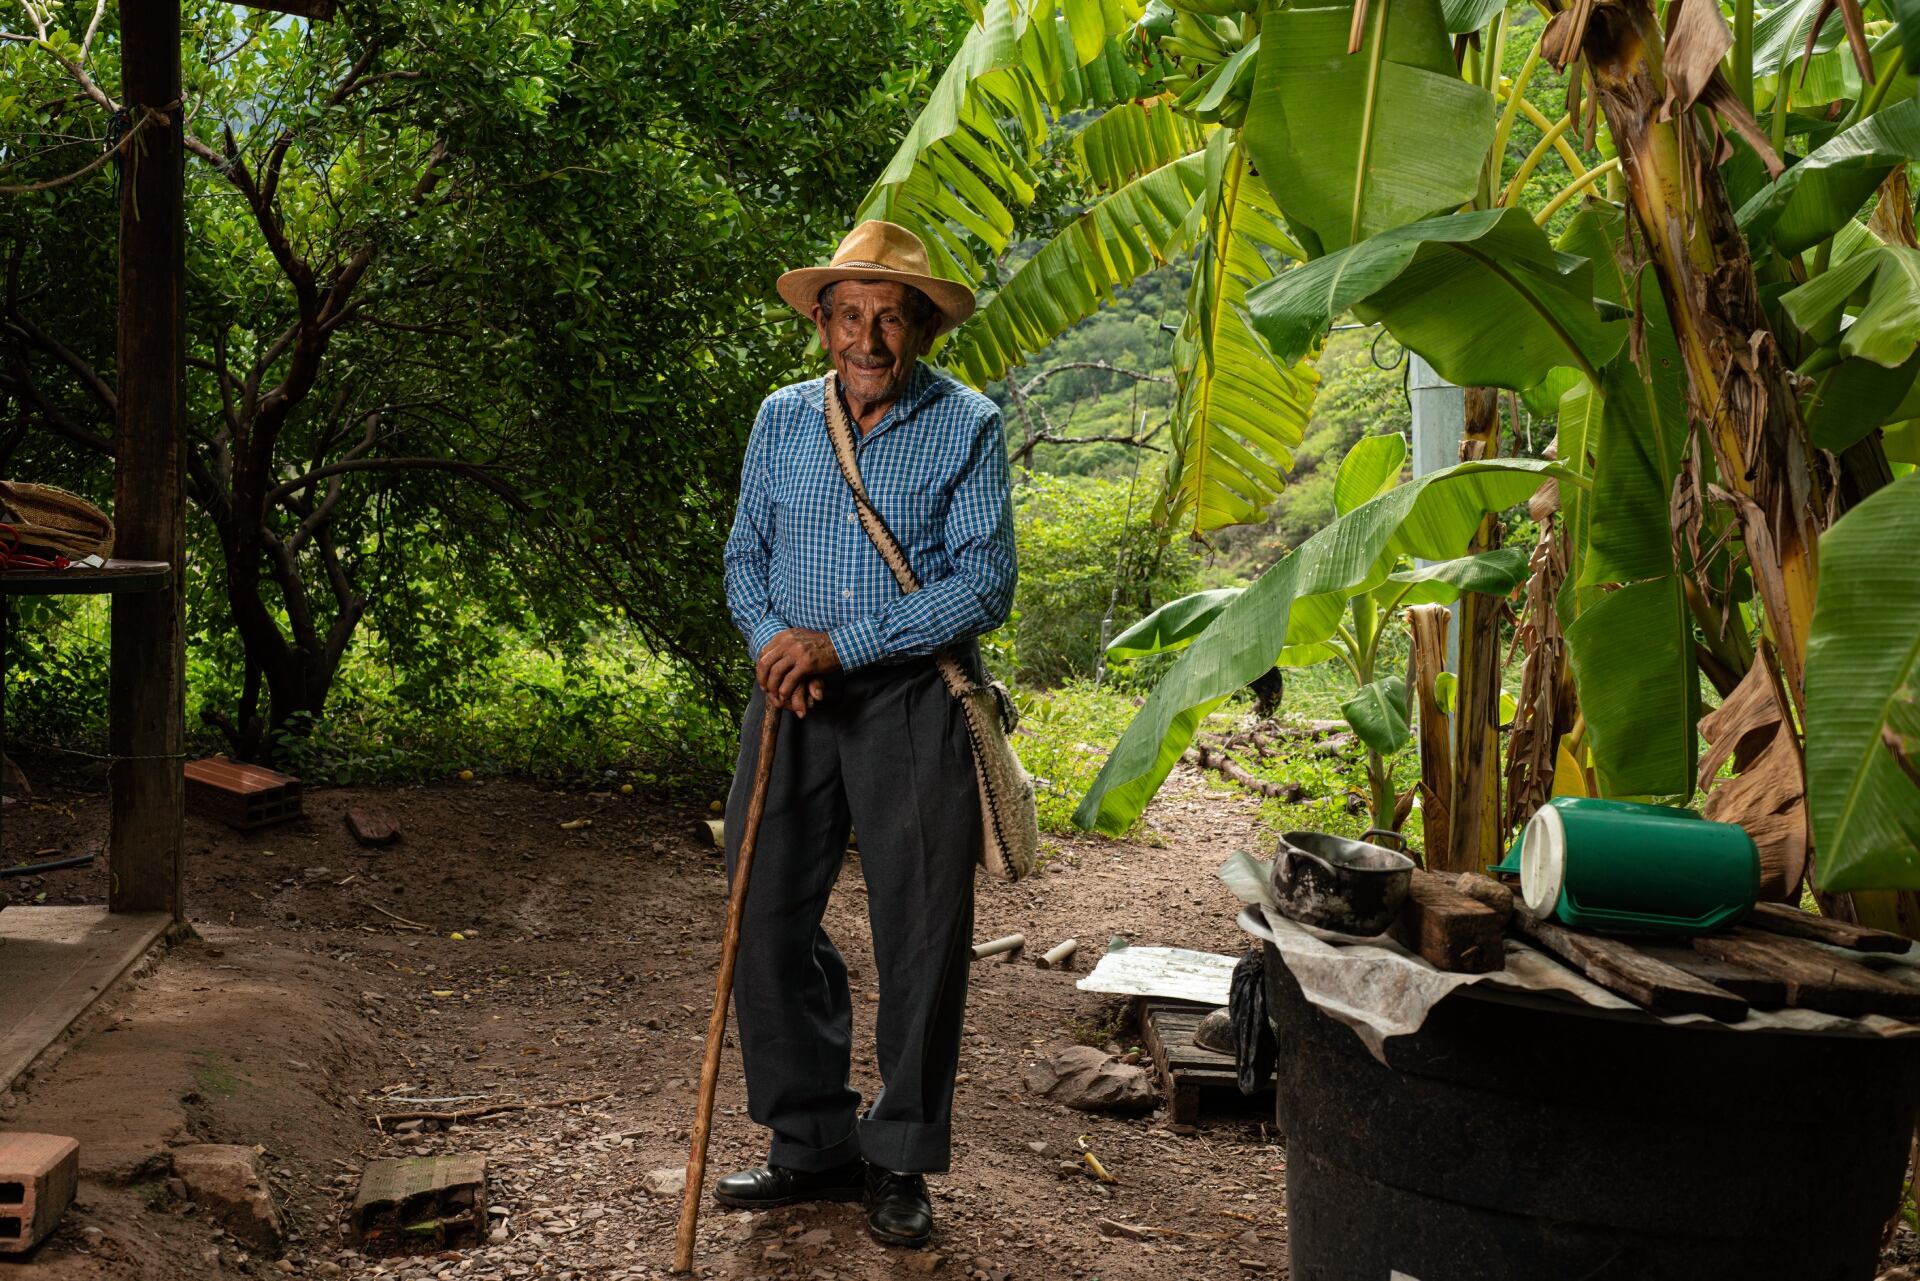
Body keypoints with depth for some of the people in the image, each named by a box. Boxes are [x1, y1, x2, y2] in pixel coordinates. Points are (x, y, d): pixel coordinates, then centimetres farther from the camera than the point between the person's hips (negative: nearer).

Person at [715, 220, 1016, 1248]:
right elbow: (745, 555, 14)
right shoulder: (781, 419, 10)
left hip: (913, 702, -3)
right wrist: (774, 643, -8)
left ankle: (898, 1162, 16)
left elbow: (984, 583, -11)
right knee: (768, 923, 4)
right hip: (794, 701, 4)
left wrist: (843, 644, -17)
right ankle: (813, 1144, 19)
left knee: (920, 936, 1)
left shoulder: (968, 427, -3)